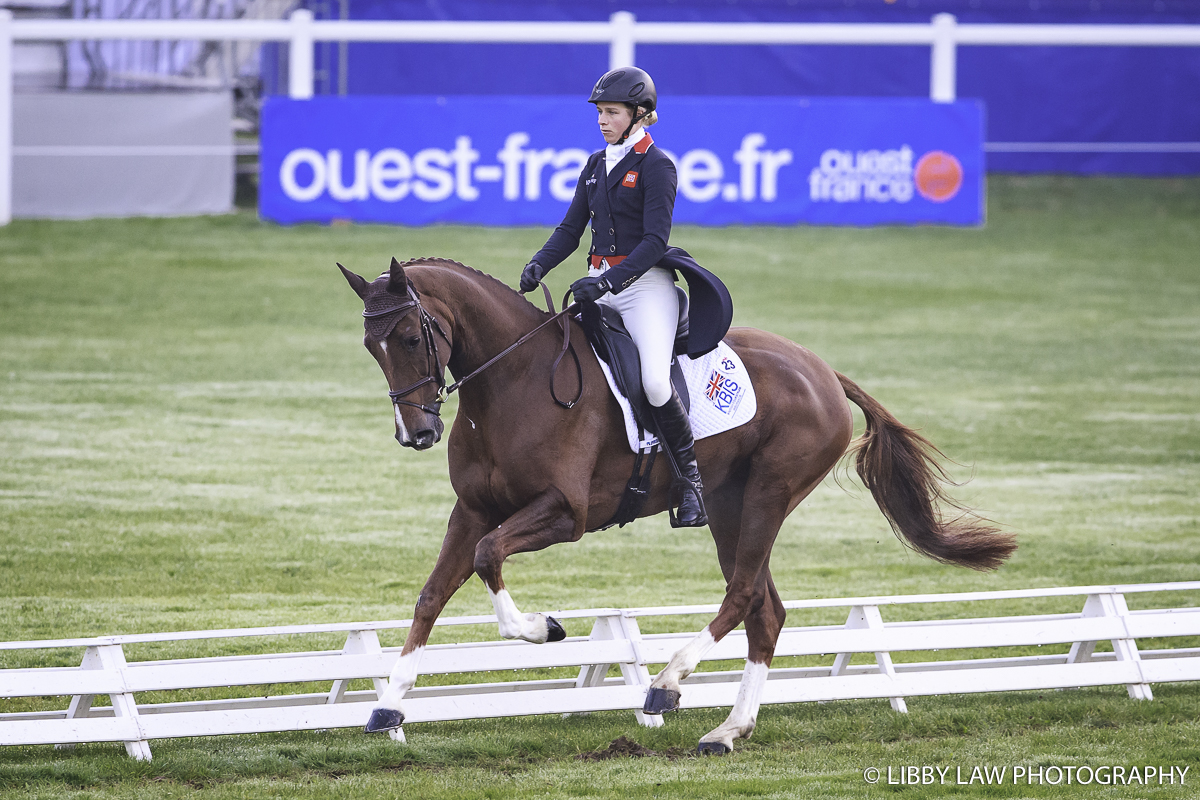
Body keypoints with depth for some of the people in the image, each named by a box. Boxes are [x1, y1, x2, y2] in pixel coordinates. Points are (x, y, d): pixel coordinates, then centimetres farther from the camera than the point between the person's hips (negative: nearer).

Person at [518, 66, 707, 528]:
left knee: (655, 381, -26)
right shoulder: (597, 165, 15)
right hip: (600, 285, 7)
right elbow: (571, 229, 15)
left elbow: (655, 241, -16)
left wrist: (609, 281, -26)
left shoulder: (656, 166, -7)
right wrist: (539, 265, -5)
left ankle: (691, 479, -12)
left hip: (645, 283, -7)